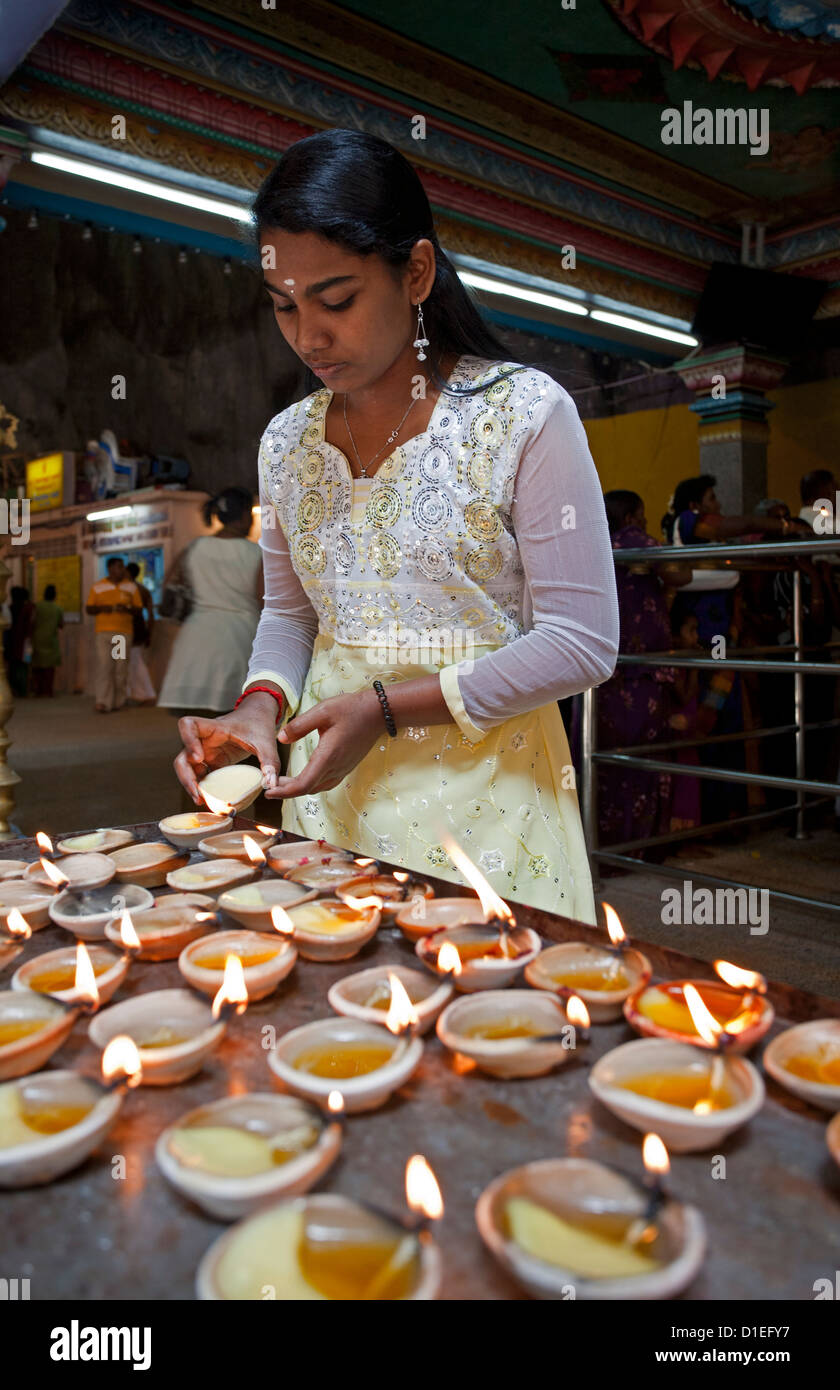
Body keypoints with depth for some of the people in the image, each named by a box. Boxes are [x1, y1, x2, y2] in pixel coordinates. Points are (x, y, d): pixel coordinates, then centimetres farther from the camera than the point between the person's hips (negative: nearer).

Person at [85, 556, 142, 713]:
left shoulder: (131, 587, 10)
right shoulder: (98, 587, 9)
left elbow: (138, 609, 9)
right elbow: (88, 608, 11)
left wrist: (127, 609, -12)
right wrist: (101, 608, -9)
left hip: (124, 631, 1)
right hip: (103, 631, -1)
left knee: (121, 668, 0)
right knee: (104, 666, -11)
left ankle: (118, 701, 10)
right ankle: (103, 702, -15)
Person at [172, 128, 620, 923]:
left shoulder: (525, 414, -11)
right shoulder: (287, 440, 5)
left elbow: (581, 644, -13)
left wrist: (387, 705, -18)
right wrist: (264, 704, -6)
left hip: (482, 790, -4)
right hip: (330, 792, 4)